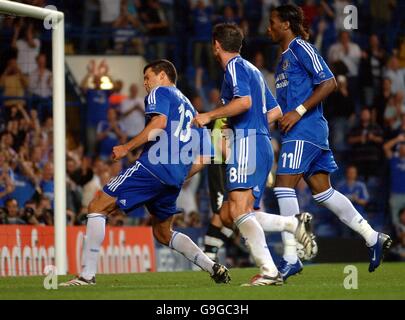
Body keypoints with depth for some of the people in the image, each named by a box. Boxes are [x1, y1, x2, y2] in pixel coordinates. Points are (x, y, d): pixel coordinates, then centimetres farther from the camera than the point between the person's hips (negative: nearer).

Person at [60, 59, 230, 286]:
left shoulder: (160, 92, 7)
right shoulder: (189, 108, 29)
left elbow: (159, 122, -15)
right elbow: (202, 159, 24)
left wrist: (127, 148, -12)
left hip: (153, 165, -8)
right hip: (176, 178, 8)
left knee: (98, 207, -2)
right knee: (163, 233, 23)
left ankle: (88, 275, -10)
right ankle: (214, 268, 7)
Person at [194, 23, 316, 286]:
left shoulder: (235, 66, -4)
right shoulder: (253, 70, 24)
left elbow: (244, 102, -21)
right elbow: (275, 111, 27)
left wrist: (210, 116, -12)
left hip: (247, 143, -9)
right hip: (263, 144, 9)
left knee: (239, 210, -17)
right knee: (228, 215, 7)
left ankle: (269, 271, -27)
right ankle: (295, 224, -2)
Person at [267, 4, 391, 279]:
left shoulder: (301, 48, -7)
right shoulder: (285, 57, 21)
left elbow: (328, 83, -16)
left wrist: (298, 112, -20)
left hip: (305, 130, -10)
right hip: (298, 133, 10)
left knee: (284, 185, -14)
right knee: (322, 190, 9)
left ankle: (291, 259, -15)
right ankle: (373, 238, 13)